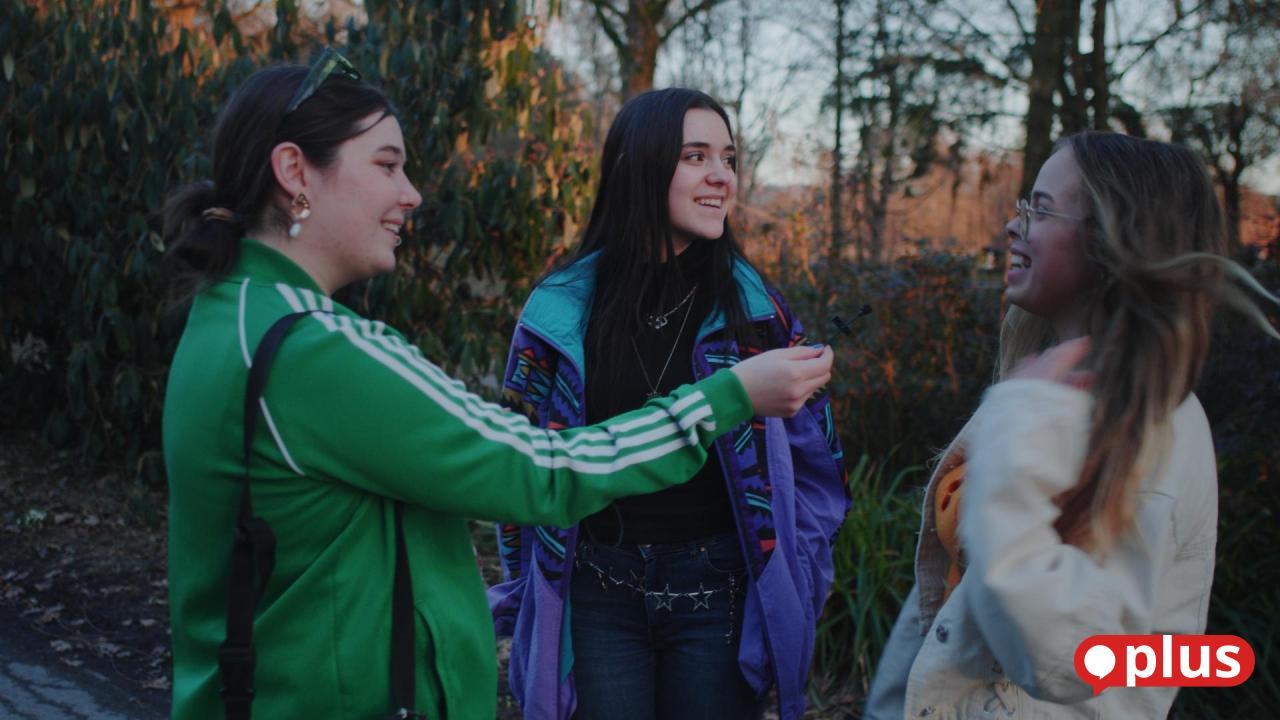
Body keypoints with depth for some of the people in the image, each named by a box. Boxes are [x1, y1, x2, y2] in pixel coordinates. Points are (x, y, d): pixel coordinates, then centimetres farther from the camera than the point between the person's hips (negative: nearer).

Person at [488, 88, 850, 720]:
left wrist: (787, 582, 0)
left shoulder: (753, 307, 0)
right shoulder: (561, 309, -3)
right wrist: (527, 601, 6)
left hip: (716, 595, 1)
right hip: (598, 593, 0)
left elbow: (813, 459, 6)